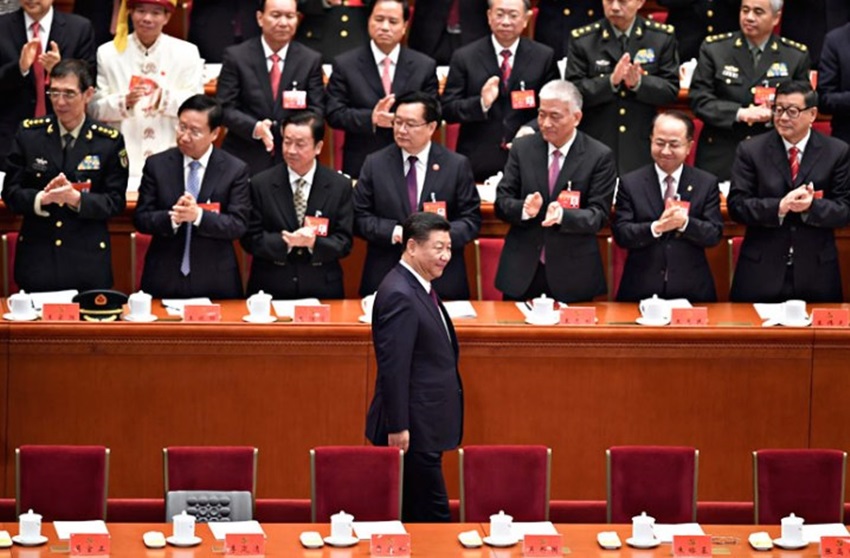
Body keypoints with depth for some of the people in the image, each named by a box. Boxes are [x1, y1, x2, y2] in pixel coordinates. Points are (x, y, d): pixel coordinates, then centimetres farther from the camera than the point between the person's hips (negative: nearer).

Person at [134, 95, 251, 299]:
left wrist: (198, 215, -24)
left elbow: (238, 225, -8)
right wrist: (171, 218, -21)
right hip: (164, 281, 1)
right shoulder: (156, 165, 2)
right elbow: (141, 219, 0)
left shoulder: (235, 170, -2)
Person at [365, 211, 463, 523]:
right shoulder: (399, 295, -18)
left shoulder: (418, 288, 15)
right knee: (432, 518, -7)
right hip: (413, 429, -10)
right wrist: (398, 427, -23)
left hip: (426, 428, 10)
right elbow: (393, 368, -22)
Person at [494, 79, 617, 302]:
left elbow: (599, 215, -9)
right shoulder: (522, 148, 5)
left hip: (572, 275, -2)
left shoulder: (600, 156, -4)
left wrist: (562, 216, -28)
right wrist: (524, 209, -20)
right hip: (521, 270, 2)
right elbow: (502, 202, 3)